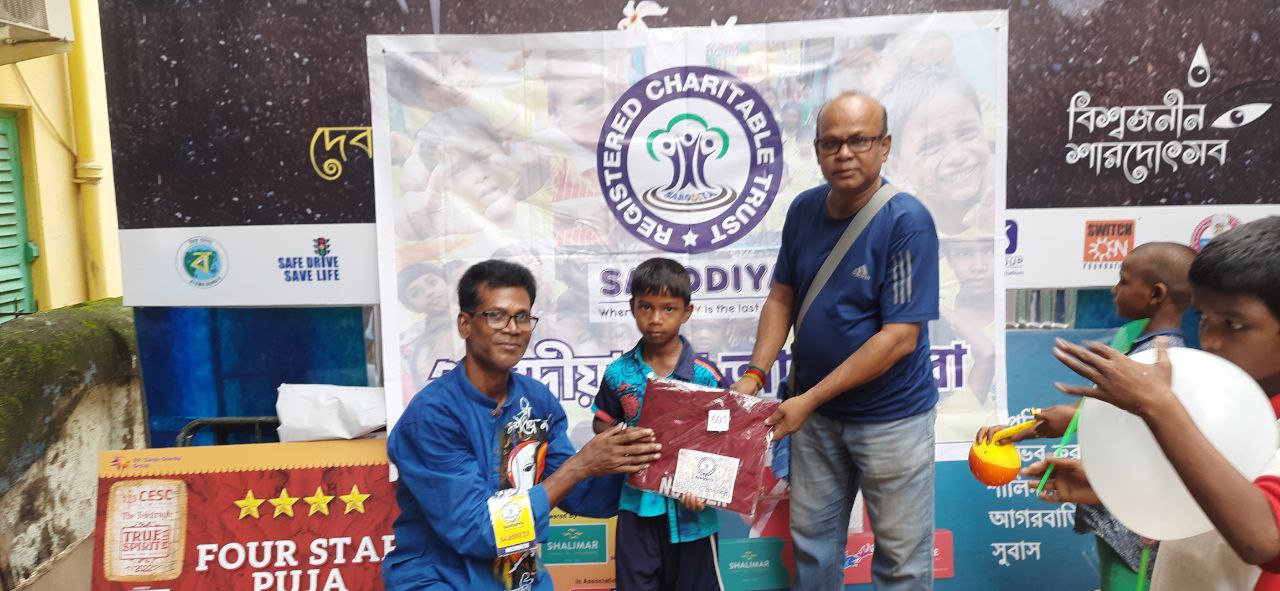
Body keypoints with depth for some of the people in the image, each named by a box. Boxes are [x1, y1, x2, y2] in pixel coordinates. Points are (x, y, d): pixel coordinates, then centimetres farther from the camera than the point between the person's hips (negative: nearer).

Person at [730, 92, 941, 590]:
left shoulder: (907, 221, -19)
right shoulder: (804, 209, -2)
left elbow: (900, 337, -22)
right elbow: (781, 297, 6)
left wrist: (808, 399, -21)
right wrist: (754, 375, -7)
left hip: (891, 416, -5)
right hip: (816, 412, 5)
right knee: (812, 540, 18)